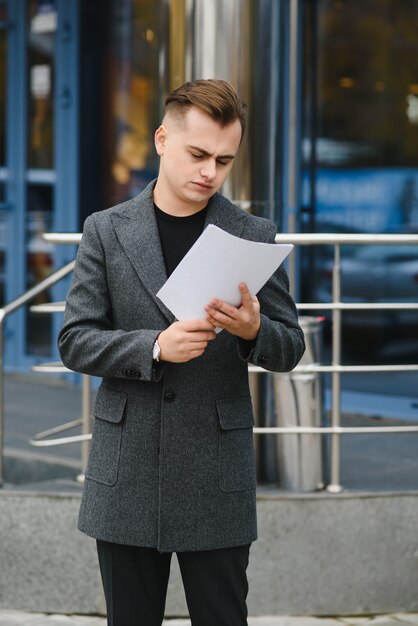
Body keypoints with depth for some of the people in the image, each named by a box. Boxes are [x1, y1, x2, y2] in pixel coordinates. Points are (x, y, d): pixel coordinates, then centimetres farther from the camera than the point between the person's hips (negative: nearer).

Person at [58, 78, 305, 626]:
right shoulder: (107, 230, 3)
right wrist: (154, 347, -18)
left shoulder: (254, 235, 3)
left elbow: (288, 350, 5)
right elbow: (75, 342, -1)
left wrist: (253, 330, -18)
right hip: (127, 476, 0)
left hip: (218, 479, 0)